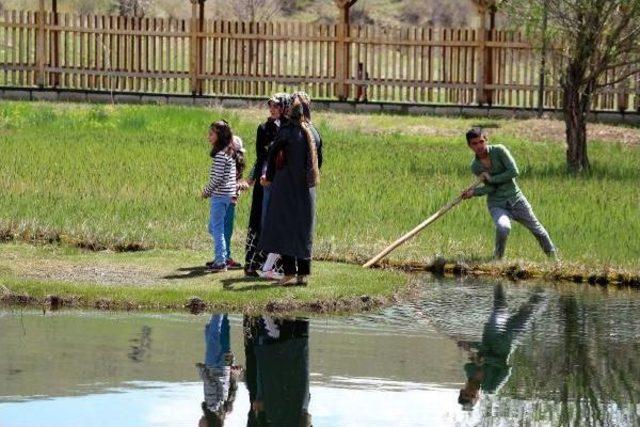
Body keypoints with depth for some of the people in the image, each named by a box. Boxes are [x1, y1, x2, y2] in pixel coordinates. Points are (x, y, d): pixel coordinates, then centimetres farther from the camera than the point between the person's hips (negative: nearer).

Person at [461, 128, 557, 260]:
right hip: (497, 204, 0)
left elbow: (514, 172, -20)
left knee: (537, 230, 11)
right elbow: (490, 188, -11)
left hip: (516, 199, 0)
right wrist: (473, 192, -26)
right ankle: (497, 258, -10)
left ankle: (554, 257, 32)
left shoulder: (499, 151, -13)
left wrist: (492, 178, -18)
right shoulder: (475, 166, -5)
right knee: (503, 227, -32)